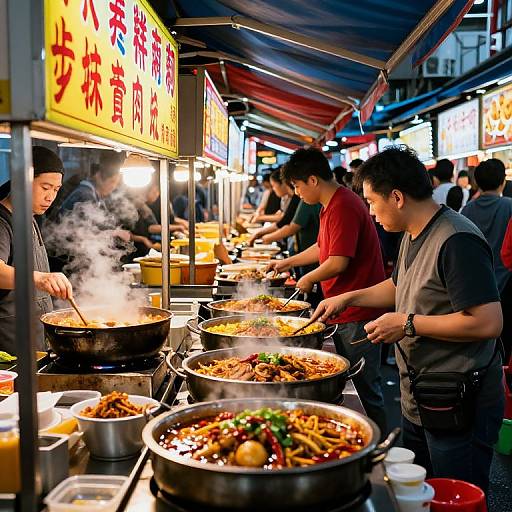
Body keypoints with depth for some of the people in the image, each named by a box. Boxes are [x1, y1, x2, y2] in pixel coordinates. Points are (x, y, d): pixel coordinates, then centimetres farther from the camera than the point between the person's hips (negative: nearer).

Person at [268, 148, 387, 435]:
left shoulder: (343, 206, -19)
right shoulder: (332, 205, 15)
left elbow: (338, 262, -24)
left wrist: (308, 280, -7)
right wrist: (287, 262, 30)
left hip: (357, 315, -11)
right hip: (343, 314, 11)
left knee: (367, 390, 0)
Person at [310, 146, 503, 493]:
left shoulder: (457, 242, -23)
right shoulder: (413, 236, 9)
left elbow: (488, 322, -29)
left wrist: (407, 324, -23)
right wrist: (349, 298, 15)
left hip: (458, 409, -10)